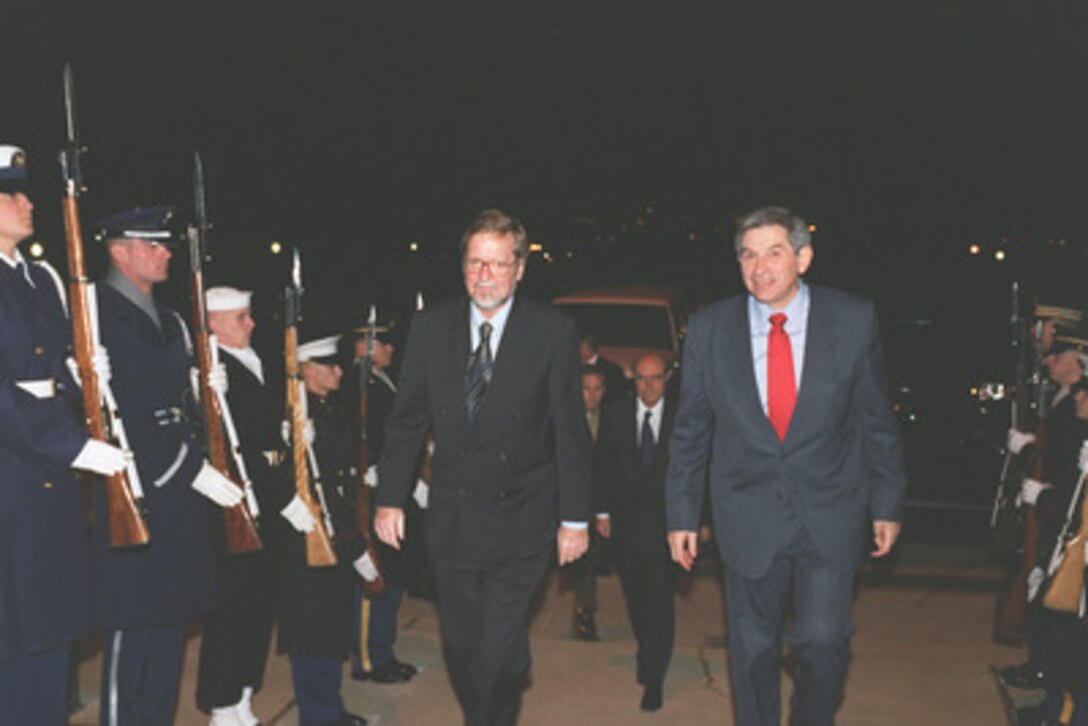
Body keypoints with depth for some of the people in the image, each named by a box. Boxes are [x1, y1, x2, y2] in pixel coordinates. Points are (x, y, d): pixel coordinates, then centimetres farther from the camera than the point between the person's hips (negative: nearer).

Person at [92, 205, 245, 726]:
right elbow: (117, 415, -18)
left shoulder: (170, 321, 18)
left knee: (170, 620, 14)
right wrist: (191, 470, -18)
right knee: (131, 626, -2)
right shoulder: (97, 315, -10)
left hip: (180, 499, 8)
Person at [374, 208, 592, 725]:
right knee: (460, 644, 14)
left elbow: (570, 431, -3)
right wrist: (390, 498, 1)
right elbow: (406, 419, 6)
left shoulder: (553, 332, -6)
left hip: (521, 523, -3)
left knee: (500, 649, -9)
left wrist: (575, 517, -3)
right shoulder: (430, 328, 1)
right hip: (451, 521, 3)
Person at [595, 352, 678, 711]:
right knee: (635, 598, 13)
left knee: (660, 599, -8)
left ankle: (653, 678, 0)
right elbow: (603, 467, 7)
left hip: (665, 520, -3)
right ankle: (646, 651, 37)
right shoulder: (615, 416, 5)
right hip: (626, 521, 3)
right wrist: (603, 511, 1)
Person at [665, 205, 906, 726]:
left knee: (822, 640, -2)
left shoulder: (854, 320, -5)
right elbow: (690, 431, 4)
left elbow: (878, 422, 3)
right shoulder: (708, 330, -3)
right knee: (752, 648, 10)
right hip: (748, 519, 1)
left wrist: (887, 504, 5)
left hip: (829, 518, 0)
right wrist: (682, 513, 4)